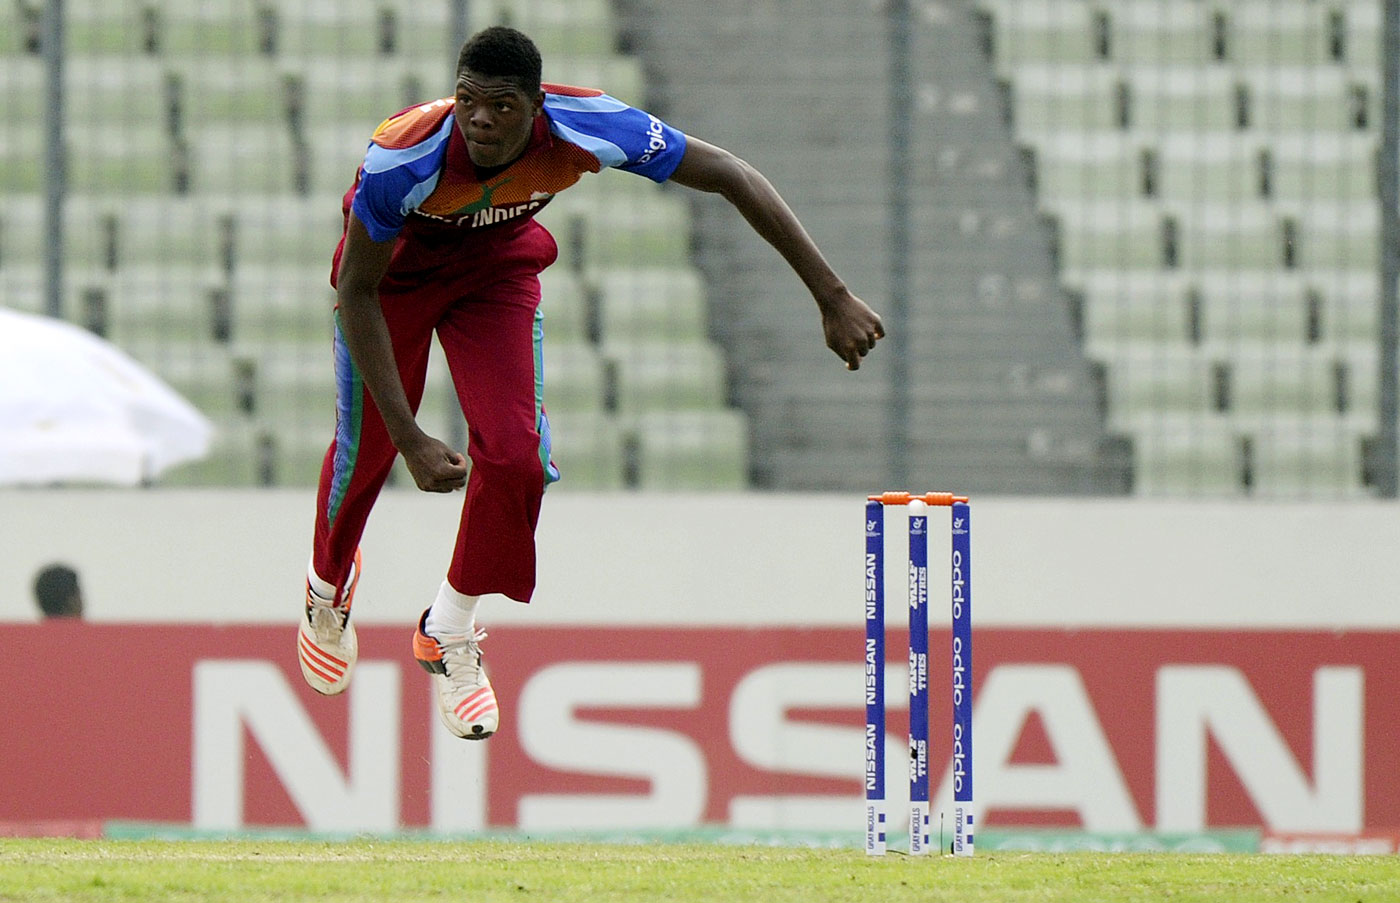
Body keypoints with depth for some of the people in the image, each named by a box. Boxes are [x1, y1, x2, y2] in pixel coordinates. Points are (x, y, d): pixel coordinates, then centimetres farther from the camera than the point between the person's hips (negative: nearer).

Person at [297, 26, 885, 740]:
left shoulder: (587, 130, -36)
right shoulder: (404, 159, -41)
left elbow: (732, 178, -25)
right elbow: (357, 293, -28)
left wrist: (833, 298, -26)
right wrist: (411, 439, -32)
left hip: (498, 263, 2)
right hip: (395, 260, -2)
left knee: (515, 455, -12)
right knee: (366, 450, 9)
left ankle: (448, 634, 13)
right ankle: (327, 588, 44)